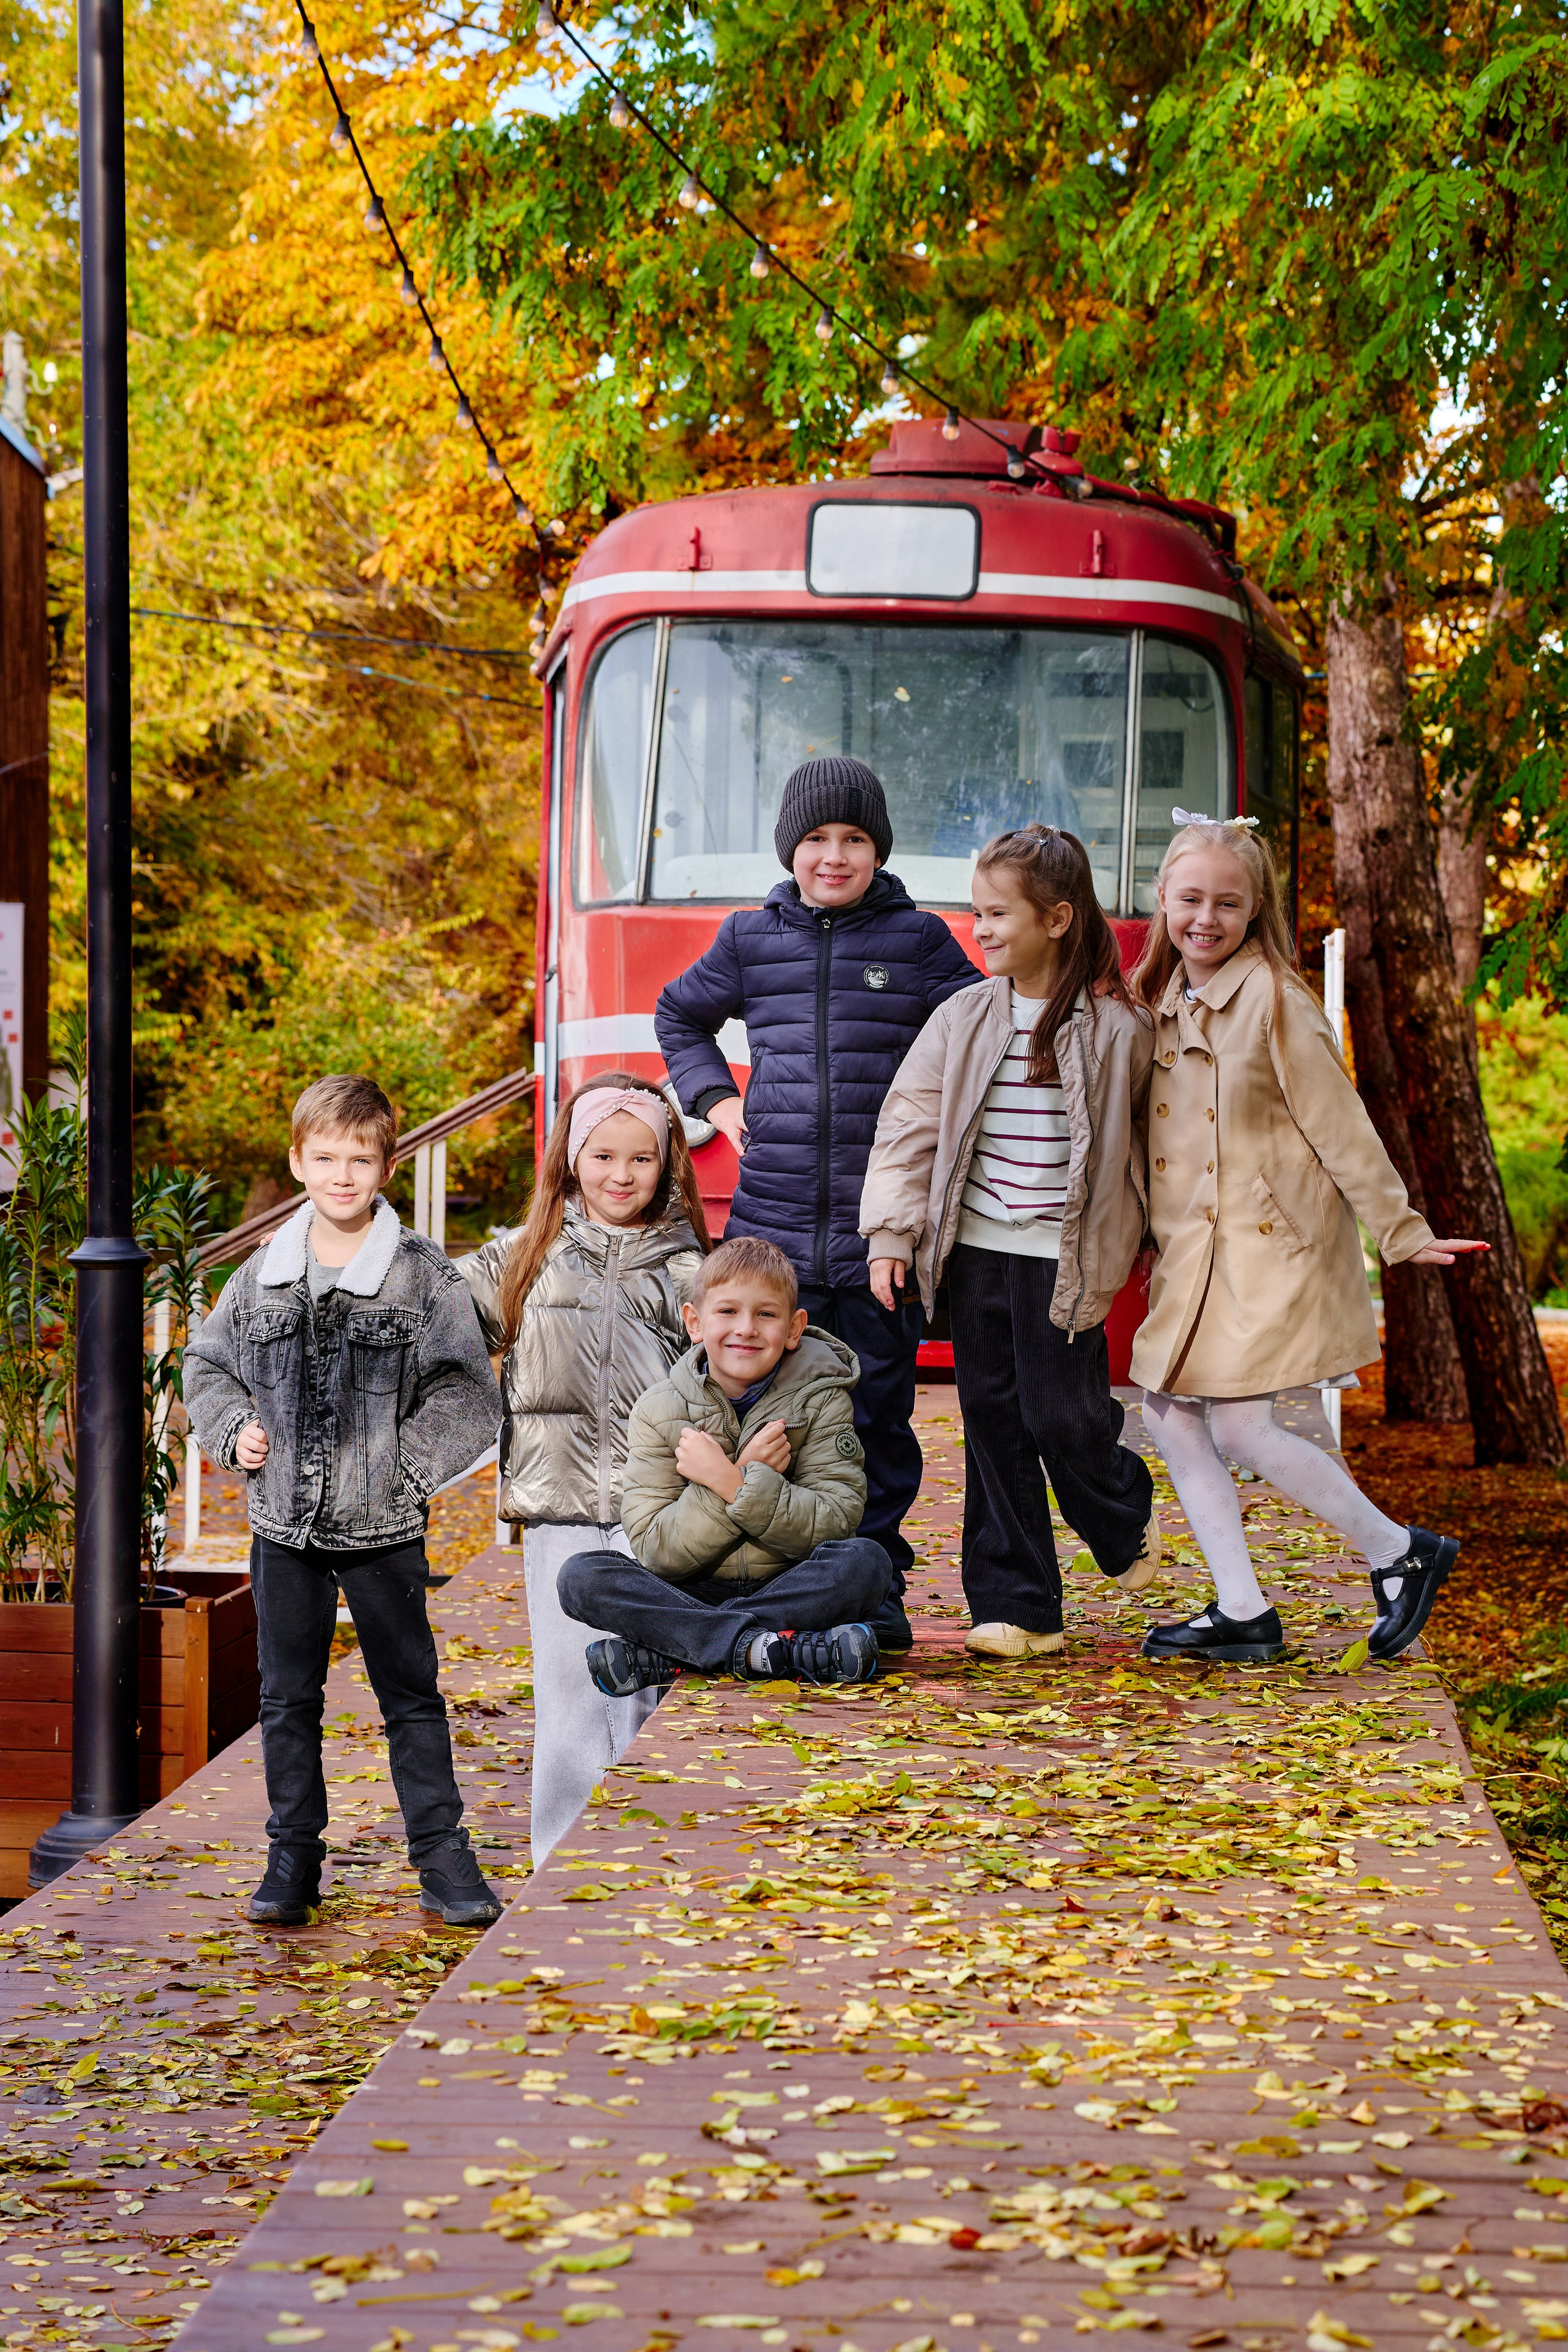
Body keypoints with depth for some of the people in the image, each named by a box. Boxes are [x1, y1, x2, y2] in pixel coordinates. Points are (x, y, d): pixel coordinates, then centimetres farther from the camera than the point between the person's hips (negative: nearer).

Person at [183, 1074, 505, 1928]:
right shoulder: (263, 1274, 4)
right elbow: (206, 1362, 16)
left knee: (411, 1696, 5)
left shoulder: (423, 1275, -6)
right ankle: (292, 1858, 19)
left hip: (382, 1528, -3)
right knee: (287, 1698, 10)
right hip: (283, 1526, 3)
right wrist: (234, 1432, 0)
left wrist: (405, 1466, -14)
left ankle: (442, 1858, 12)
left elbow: (468, 1391, -6)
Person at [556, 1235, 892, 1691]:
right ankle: (764, 1649, -37)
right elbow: (654, 1553, -10)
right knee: (581, 1577, -24)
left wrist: (731, 1482, -22)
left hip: (792, 1592, 0)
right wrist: (749, 1475, -19)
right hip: (692, 1595, 1)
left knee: (866, 1561, -32)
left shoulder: (820, 1399, -2)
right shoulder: (659, 1411, -1)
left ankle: (660, 1656, -32)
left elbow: (834, 1526, -13)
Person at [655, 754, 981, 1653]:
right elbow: (680, 1016, 28)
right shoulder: (751, 940, 10)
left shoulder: (919, 941, 4)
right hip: (775, 1227, 1)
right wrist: (714, 1098, 15)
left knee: (879, 1410, 3)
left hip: (881, 1230, -1)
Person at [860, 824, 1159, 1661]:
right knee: (993, 1424, 4)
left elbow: (1135, 1144, 5)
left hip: (1063, 1259, -3)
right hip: (975, 1252, 3)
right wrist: (891, 1234, -2)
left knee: (1062, 1413, -3)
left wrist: (1132, 1245, 8)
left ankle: (1126, 1523, 30)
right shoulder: (963, 1019, 4)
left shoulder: (1115, 1029, -4)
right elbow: (909, 1127, 4)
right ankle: (1016, 1606, 10)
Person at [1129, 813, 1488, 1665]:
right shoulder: (1161, 1000, 9)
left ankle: (1401, 1552, 6)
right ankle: (1242, 1611, 11)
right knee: (1169, 1414, 3)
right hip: (1192, 1245, 8)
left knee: (1239, 1427, -11)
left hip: (1269, 1241, -8)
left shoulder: (1274, 999, -12)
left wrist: (1400, 1231, -8)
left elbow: (1339, 1125, -10)